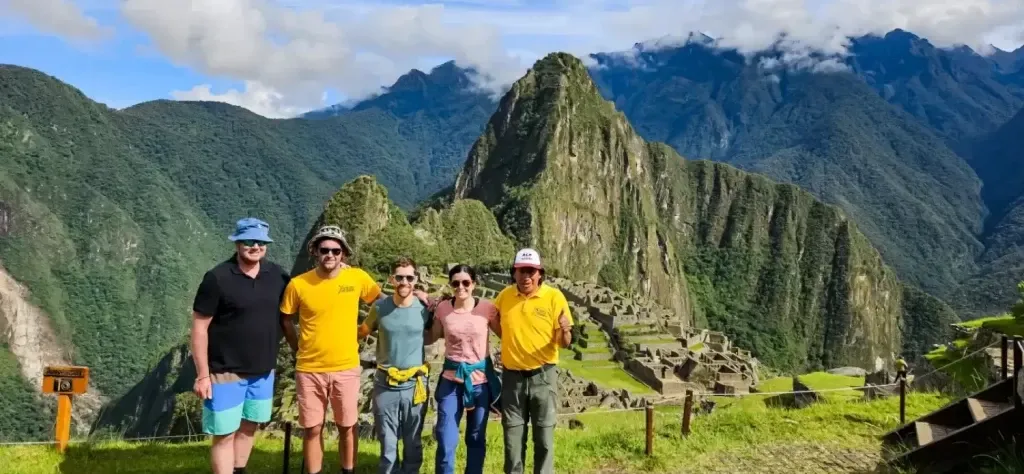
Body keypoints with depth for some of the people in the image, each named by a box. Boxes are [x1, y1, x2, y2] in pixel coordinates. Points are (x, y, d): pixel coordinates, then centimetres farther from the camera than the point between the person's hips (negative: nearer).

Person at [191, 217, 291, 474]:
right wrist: (203, 375, -13)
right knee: (224, 434, 3)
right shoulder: (217, 278, -14)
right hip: (226, 372, -5)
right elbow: (199, 328, -11)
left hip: (263, 371, 5)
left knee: (248, 427, 18)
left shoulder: (277, 275, -1)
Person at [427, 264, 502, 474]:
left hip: (480, 378, 0)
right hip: (451, 378, 1)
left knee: (476, 438, 14)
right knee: (446, 440, -1)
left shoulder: (487, 308, -8)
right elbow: (430, 338, 9)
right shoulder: (442, 308, -3)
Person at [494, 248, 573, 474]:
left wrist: (565, 331, -29)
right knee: (513, 437, 10)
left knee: (544, 437, 5)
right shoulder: (505, 296, 0)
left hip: (543, 376, -2)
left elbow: (564, 343, -8)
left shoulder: (554, 296, -9)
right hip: (512, 376, 2)